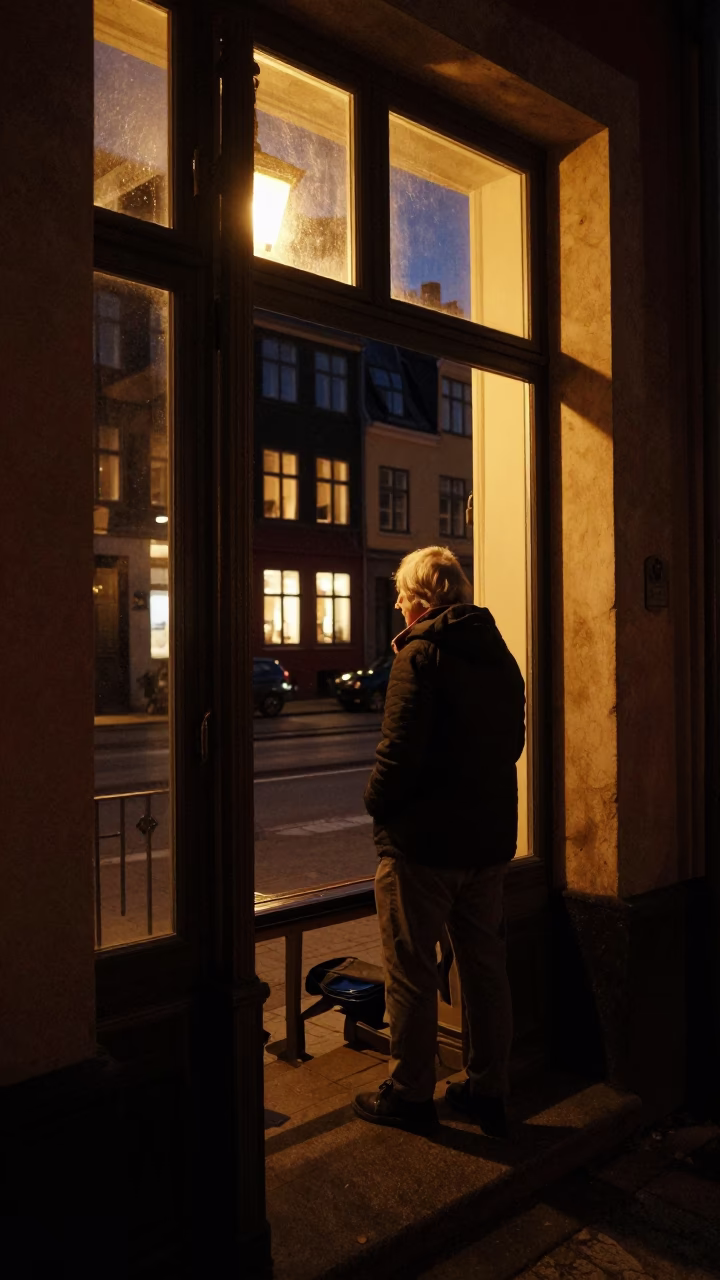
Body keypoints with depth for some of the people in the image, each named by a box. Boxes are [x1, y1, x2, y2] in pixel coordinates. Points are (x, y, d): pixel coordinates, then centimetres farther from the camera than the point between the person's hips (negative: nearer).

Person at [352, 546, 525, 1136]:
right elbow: (513, 742, 14)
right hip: (490, 839, 8)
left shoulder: (421, 655, -15)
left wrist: (378, 805, -7)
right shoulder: (501, 656, 9)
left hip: (423, 842, -7)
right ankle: (489, 1092, 27)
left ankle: (410, 1093, 19)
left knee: (412, 973, 6)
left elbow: (401, 750, -21)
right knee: (486, 968, 16)